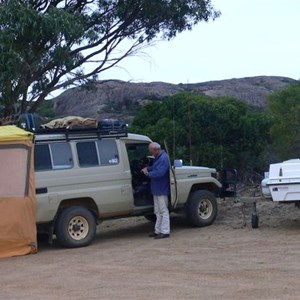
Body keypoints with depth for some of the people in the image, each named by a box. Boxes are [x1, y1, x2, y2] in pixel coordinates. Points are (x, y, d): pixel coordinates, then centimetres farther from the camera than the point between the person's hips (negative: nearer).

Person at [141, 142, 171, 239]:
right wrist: (147, 168, 7)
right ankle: (158, 231, 22)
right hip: (157, 190, 11)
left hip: (161, 190, -11)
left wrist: (148, 173, -14)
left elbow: (159, 173, -27)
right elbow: (155, 168, 26)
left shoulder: (163, 158, -19)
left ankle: (165, 231, -2)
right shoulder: (158, 158, 13)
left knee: (163, 211, -5)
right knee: (158, 211, 15)